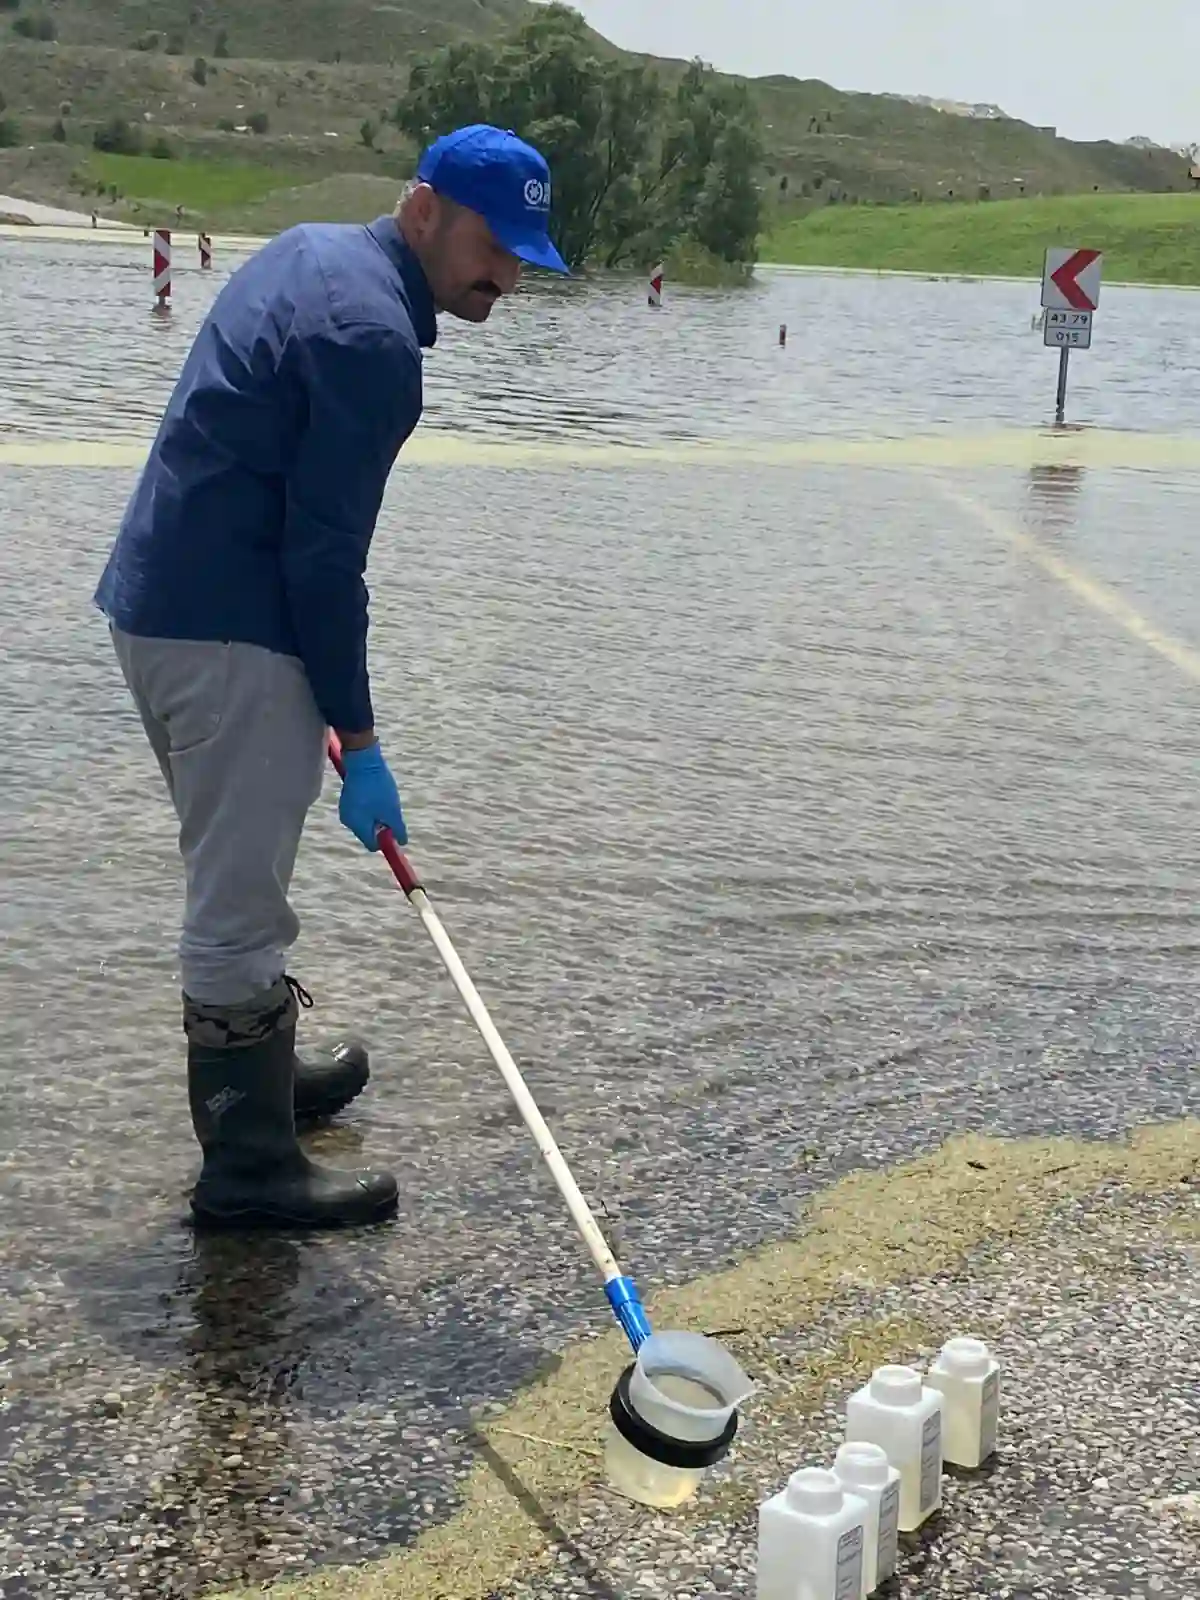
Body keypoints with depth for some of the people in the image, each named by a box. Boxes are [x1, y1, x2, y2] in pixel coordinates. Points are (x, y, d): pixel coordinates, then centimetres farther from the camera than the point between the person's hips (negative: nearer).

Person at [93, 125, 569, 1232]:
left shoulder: (311, 253, 13)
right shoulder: (371, 337, -18)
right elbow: (324, 558, -19)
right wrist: (359, 743, -13)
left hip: (155, 599, 10)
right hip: (228, 634, -10)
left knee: (236, 876, 23)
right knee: (241, 902, -2)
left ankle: (253, 1076, 40)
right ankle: (249, 1167, 9)